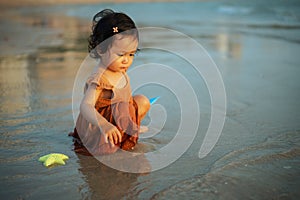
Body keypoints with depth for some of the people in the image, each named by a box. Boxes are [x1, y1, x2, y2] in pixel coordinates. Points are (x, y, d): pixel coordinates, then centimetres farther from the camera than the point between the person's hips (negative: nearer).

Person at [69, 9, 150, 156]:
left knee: (143, 101, 7)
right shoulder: (99, 79, -32)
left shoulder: (120, 71, -3)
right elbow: (85, 106, -44)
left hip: (118, 117, 9)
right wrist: (104, 125, -60)